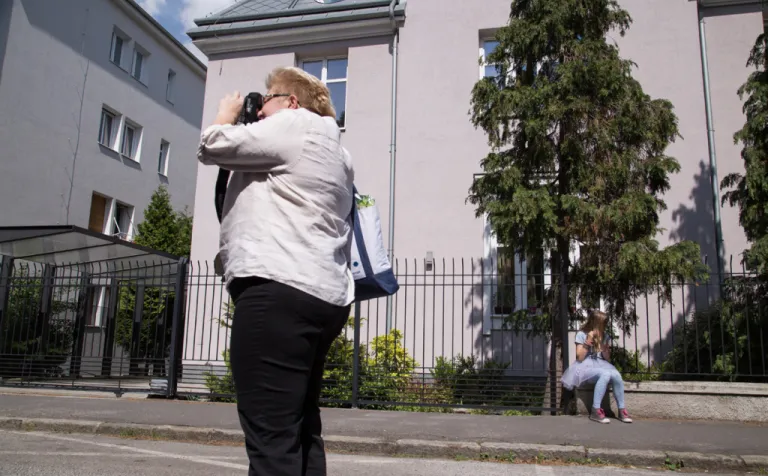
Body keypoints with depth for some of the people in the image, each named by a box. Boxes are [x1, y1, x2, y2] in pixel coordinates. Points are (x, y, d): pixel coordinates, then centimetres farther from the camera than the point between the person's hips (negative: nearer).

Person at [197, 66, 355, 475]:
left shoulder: (295, 126, 1)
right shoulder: (333, 150, 29)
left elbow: (212, 146, 0)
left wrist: (227, 113, 19)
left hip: (278, 291, -10)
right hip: (323, 295, 10)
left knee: (271, 436, -12)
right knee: (300, 429, 13)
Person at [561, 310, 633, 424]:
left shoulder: (606, 337, 11)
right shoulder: (581, 335, -3)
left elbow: (607, 359, 9)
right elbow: (579, 358, -10)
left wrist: (602, 345, -8)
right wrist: (588, 341, -16)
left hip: (601, 365, 5)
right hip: (585, 367, -5)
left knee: (616, 375, -29)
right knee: (605, 375, -35)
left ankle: (622, 410, -15)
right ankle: (596, 411, -29)